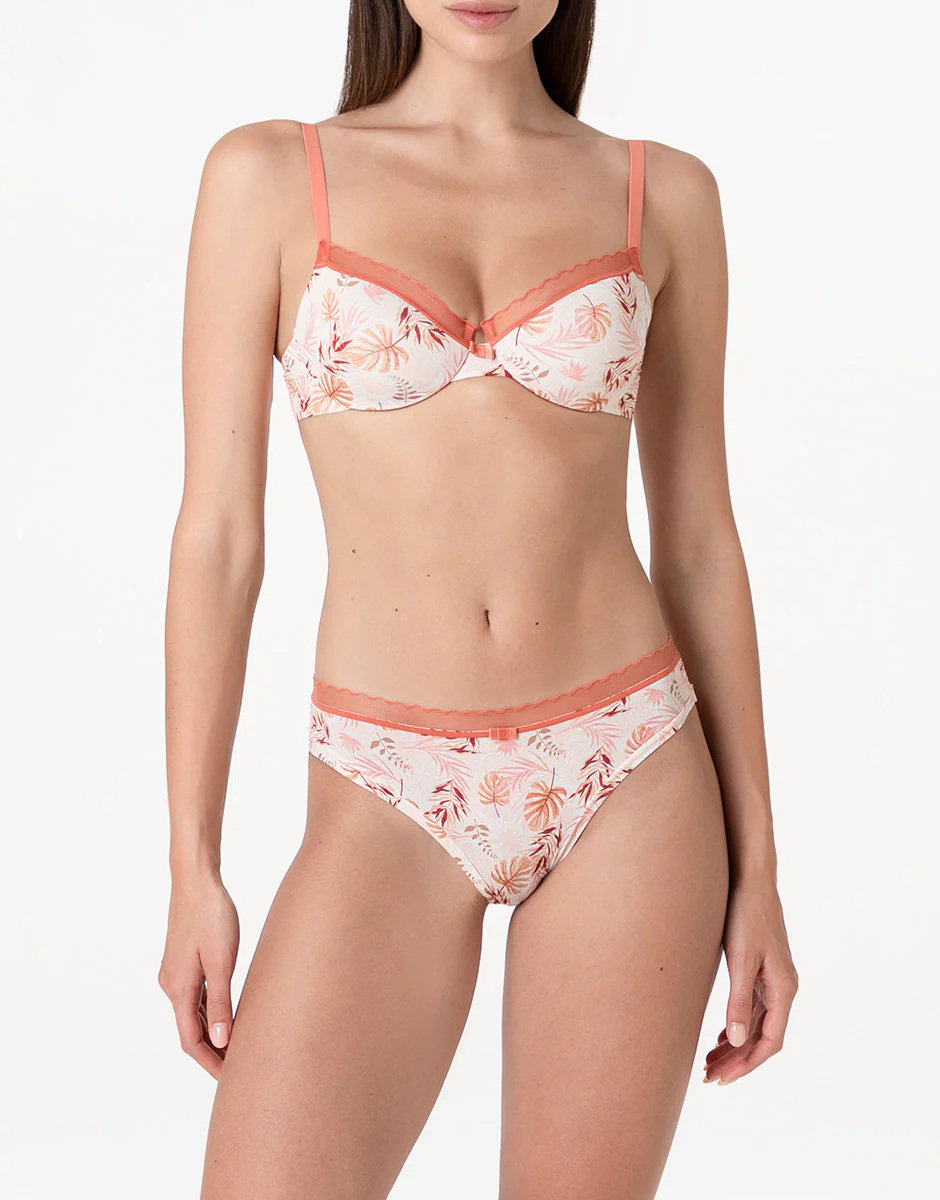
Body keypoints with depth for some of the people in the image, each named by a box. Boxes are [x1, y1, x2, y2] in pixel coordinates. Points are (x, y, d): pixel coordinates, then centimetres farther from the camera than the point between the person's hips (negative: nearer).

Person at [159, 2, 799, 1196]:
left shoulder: (664, 195, 5)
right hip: (390, 810, -1)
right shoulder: (267, 177, 1)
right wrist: (192, 868, -2)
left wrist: (757, 865, 6)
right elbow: (217, 536, 0)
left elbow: (699, 541, 7)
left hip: (624, 782, 1)